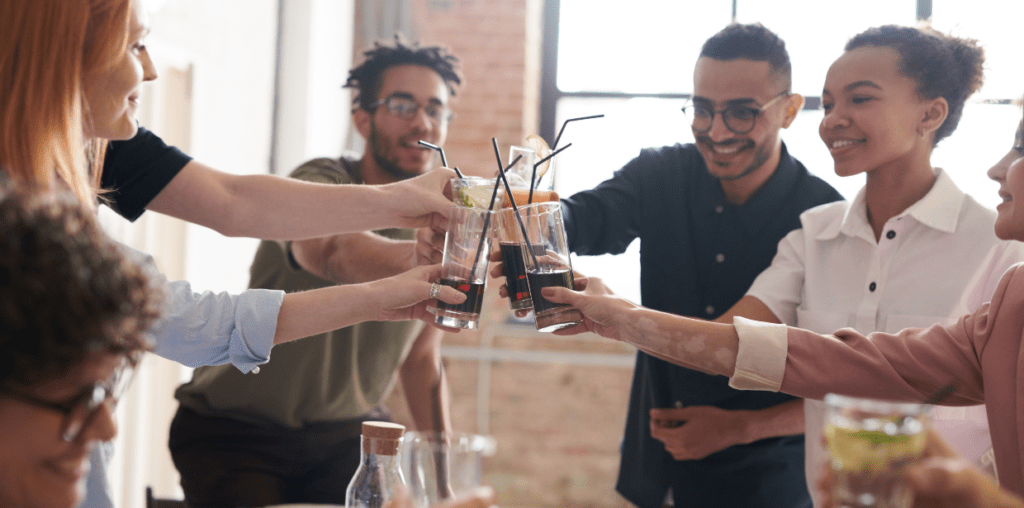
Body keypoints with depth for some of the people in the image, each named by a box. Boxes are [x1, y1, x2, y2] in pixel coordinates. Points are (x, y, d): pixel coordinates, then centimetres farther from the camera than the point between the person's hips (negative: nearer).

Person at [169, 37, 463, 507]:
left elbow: (421, 357, 8)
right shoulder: (322, 182, -20)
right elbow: (333, 252, -47)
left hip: (349, 430, 5)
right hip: (237, 429, -5)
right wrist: (428, 256, -65)